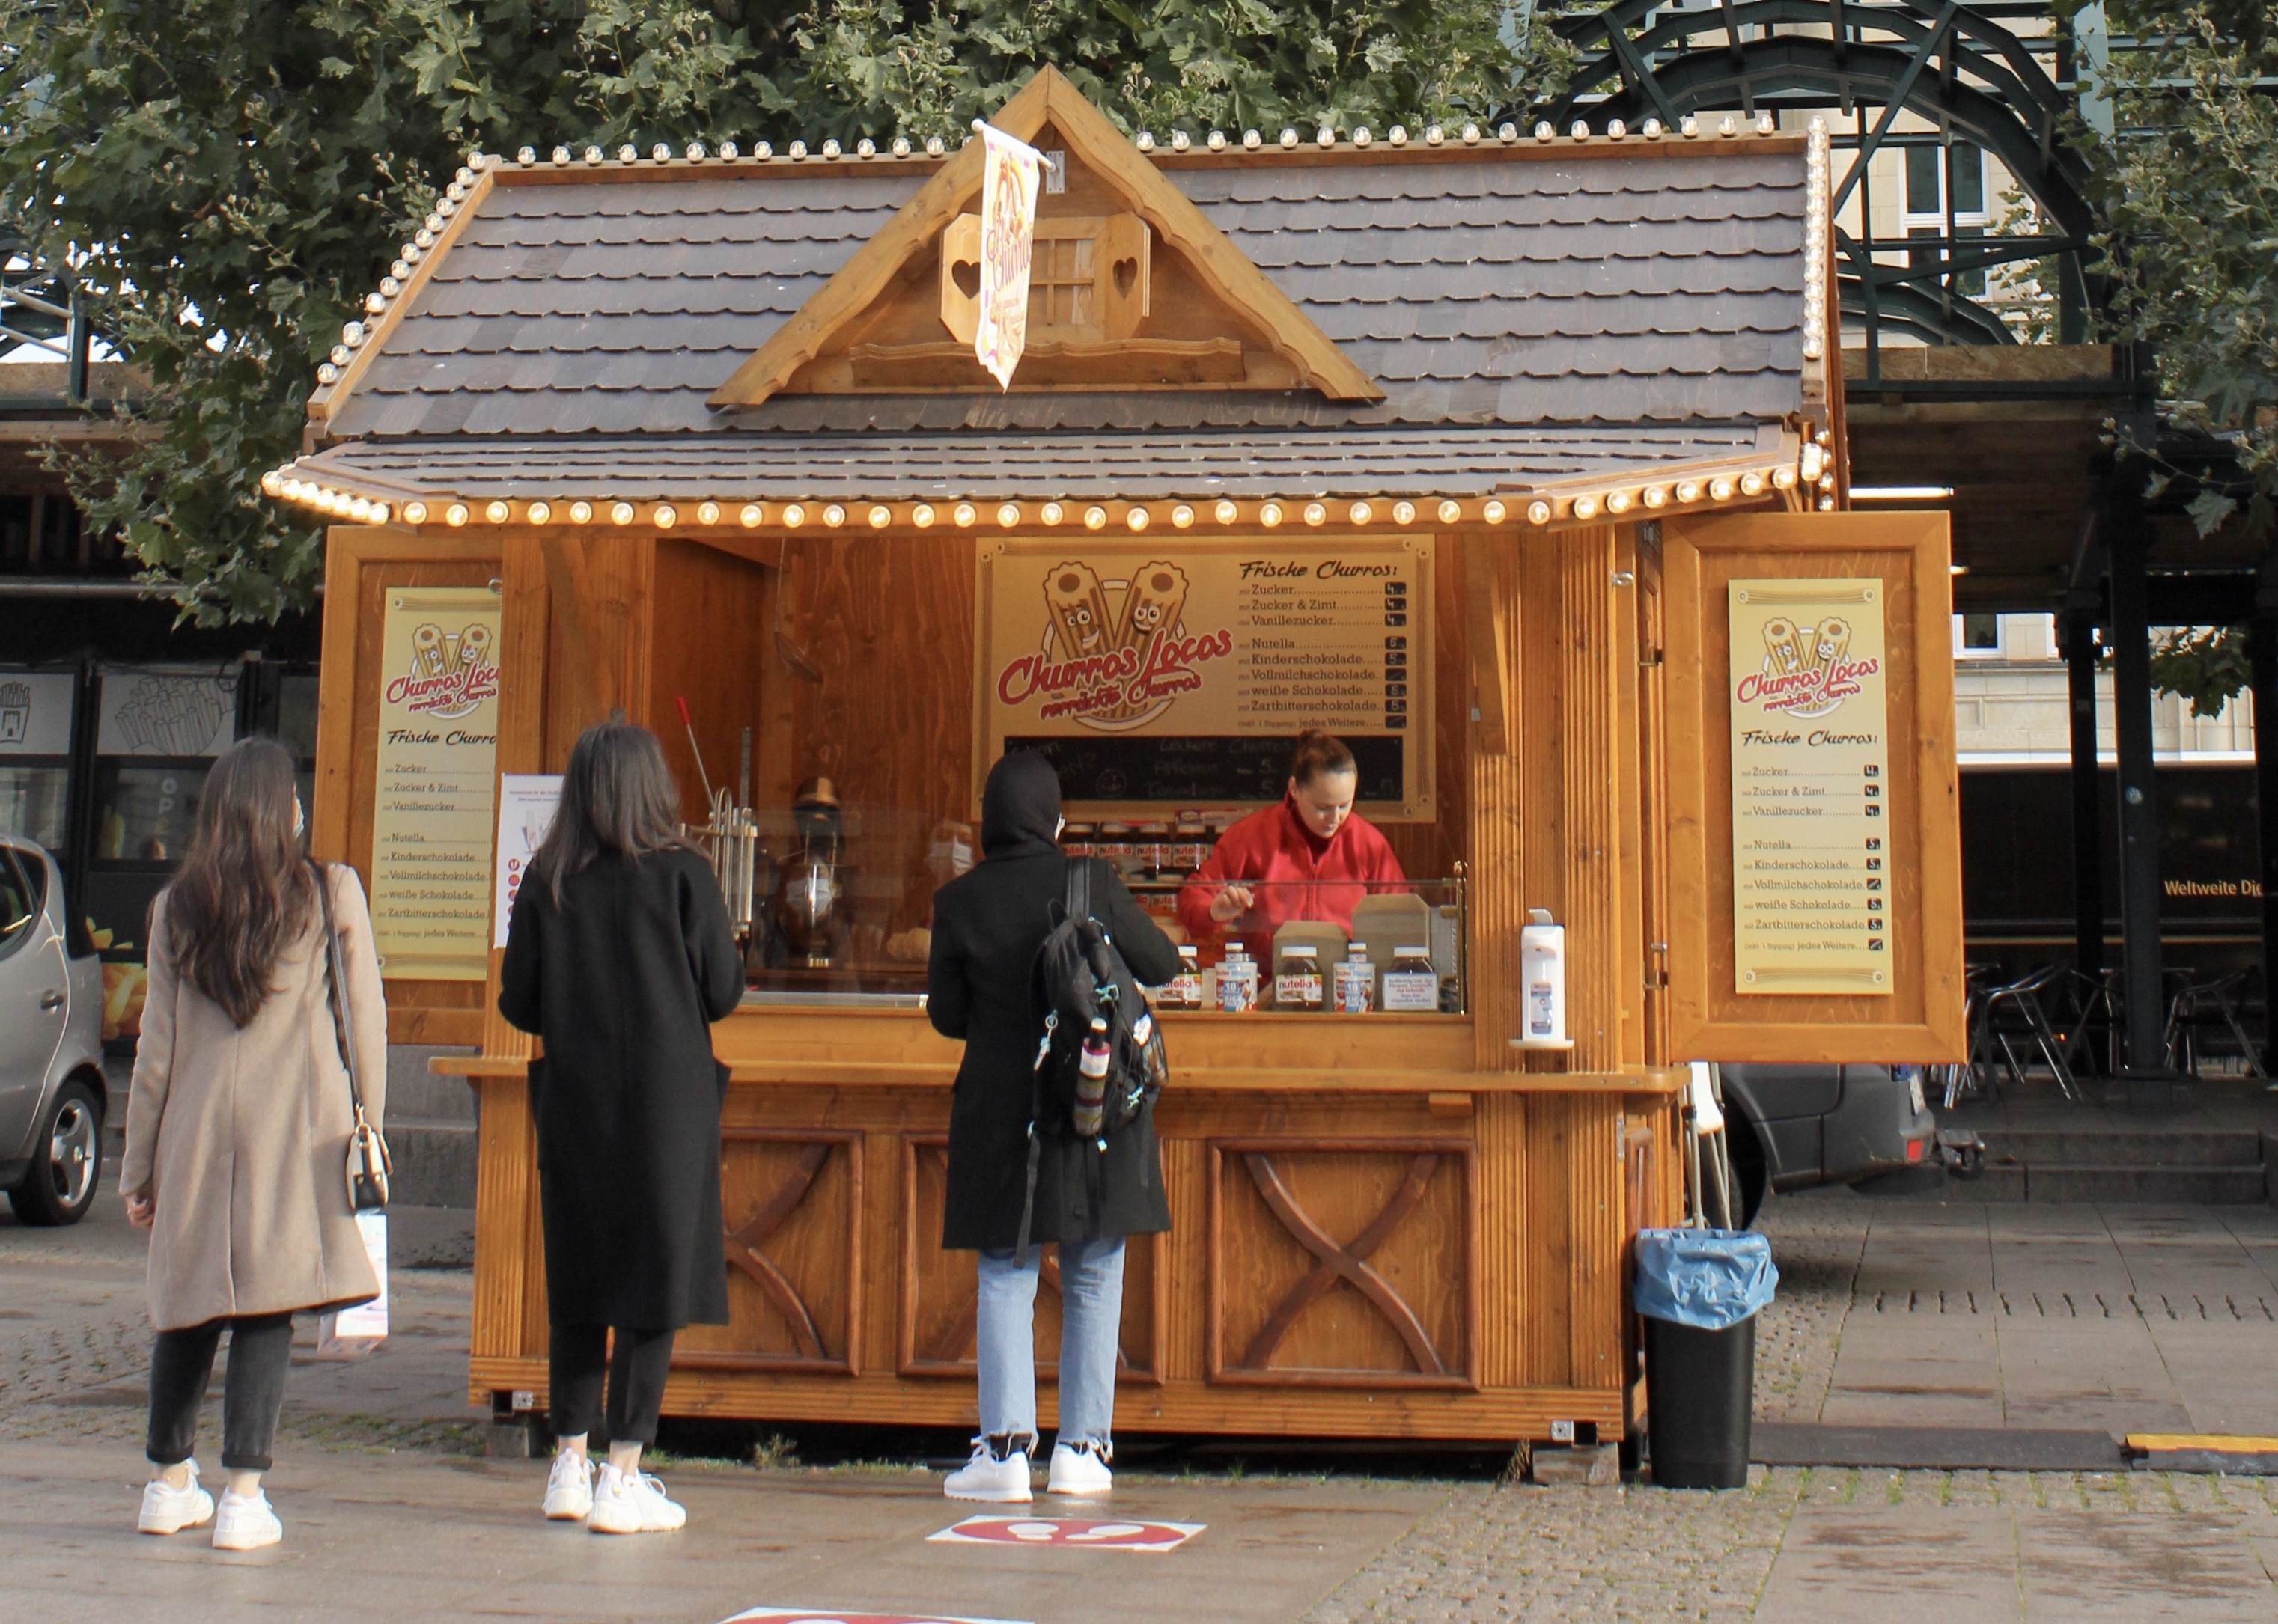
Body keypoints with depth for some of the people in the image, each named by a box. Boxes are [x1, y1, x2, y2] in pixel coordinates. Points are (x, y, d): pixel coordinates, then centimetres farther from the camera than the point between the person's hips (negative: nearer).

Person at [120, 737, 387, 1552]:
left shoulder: (175, 907, 5)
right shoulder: (333, 894, -1)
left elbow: (157, 1043, 7)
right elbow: (365, 1022, 0)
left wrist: (138, 1163, 13)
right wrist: (369, 1126, 9)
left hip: (196, 1128, 3)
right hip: (297, 1128, -3)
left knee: (189, 1311, 14)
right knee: (270, 1312, -1)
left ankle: (168, 1484, 24)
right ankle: (242, 1497, -3)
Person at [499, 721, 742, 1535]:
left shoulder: (545, 881, -1)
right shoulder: (682, 875, -8)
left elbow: (519, 1003, 2)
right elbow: (723, 992, -5)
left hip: (572, 1102, 3)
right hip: (665, 1101, -3)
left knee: (578, 1283, 14)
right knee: (655, 1283, 1)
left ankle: (569, 1464, 18)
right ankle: (623, 1478, 0)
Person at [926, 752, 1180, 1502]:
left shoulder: (959, 901, -5)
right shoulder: (1093, 884, -7)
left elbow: (946, 1013, 3)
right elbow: (1161, 965, 5)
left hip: (1000, 1109, 0)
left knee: (1006, 1280, 8)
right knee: (1092, 1281, 10)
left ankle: (1006, 1446, 1)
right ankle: (1081, 1448, 13)